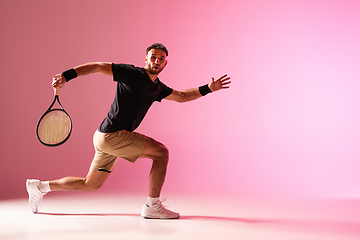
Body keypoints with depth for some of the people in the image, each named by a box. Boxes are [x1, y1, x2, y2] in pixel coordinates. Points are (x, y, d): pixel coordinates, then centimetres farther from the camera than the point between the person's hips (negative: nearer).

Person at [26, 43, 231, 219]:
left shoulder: (158, 88, 14)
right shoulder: (131, 72, -9)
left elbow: (182, 96, 27)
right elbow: (96, 66, -8)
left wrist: (208, 88, 20)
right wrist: (66, 76, -17)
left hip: (106, 139, 9)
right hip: (111, 134, -9)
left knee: (91, 184, 18)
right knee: (161, 151, -12)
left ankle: (40, 186, 29)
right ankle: (152, 206, -5)